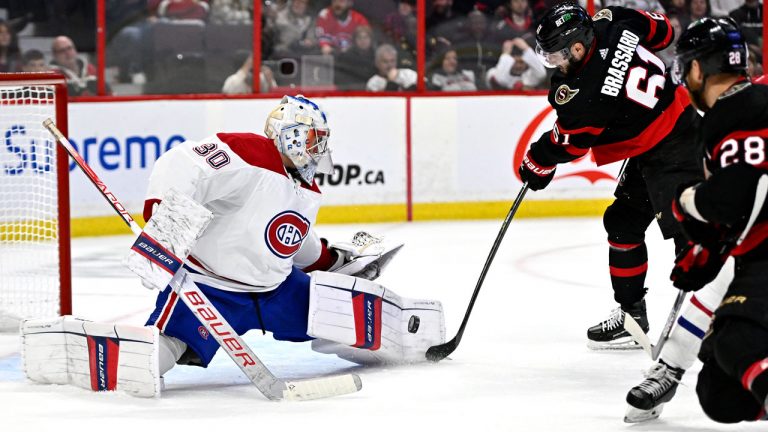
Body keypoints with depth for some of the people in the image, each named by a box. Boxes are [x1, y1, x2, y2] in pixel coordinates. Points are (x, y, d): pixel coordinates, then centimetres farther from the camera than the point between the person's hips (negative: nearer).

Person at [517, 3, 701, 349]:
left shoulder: (587, 94, -26)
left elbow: (566, 142, -9)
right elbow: (662, 31, 11)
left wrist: (535, 165, 12)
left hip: (672, 154, -11)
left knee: (685, 231, -18)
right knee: (622, 223, 15)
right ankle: (631, 314, 24)